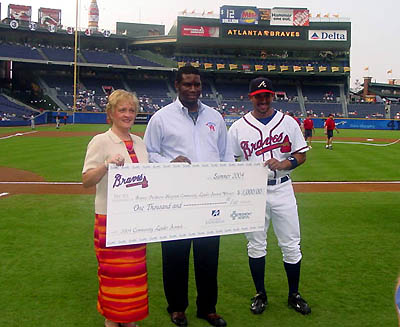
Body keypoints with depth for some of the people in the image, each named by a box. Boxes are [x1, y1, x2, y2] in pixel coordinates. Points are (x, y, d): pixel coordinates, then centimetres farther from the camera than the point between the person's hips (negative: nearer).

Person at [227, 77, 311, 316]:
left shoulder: (288, 122, 3)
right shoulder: (239, 127, 2)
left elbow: (301, 155, 4)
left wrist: (284, 164, -15)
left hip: (282, 189, 0)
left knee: (291, 245, 5)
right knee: (256, 245, 9)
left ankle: (294, 295, 23)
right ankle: (260, 294, 26)